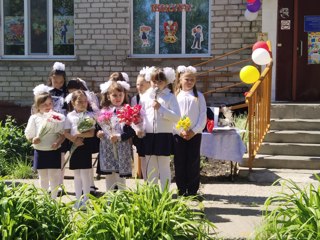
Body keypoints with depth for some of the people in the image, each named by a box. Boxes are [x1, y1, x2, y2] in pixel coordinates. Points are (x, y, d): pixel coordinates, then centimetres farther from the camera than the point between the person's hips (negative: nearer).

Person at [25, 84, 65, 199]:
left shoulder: (56, 117, -4)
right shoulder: (34, 118, -3)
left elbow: (62, 134, -2)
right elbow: (29, 135, 1)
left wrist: (58, 142, -20)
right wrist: (33, 140, -20)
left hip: (54, 151, -1)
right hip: (40, 151, 1)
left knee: (54, 176, 6)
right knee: (43, 177, 12)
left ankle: (54, 199, 18)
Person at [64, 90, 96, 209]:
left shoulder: (90, 115, 1)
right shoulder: (70, 115, 6)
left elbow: (92, 133, -7)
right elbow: (66, 132, 1)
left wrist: (78, 135, -16)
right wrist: (74, 140, -15)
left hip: (85, 145, -3)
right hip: (74, 145, 3)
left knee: (85, 173, -2)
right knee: (77, 174, 11)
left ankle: (85, 200, 7)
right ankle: (78, 199, 20)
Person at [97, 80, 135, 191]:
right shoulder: (104, 111, 8)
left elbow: (132, 131, -10)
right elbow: (98, 126, 17)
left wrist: (119, 137, -20)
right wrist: (98, 132, -3)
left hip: (122, 148, -4)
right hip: (107, 149, 4)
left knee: (120, 176, 2)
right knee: (109, 177, 12)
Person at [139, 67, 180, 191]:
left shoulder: (170, 97, -3)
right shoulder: (145, 97, 8)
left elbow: (176, 117, -13)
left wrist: (160, 108, -19)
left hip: (164, 136, -3)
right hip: (149, 136, 4)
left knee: (164, 167, 4)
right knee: (151, 167, 12)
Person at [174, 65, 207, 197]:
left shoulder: (199, 96, 6)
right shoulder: (176, 96, 5)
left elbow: (203, 116, 0)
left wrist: (194, 131, -9)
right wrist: (180, 131, -11)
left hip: (195, 134, 0)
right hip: (178, 134, 0)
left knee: (193, 162, 2)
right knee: (179, 162, 3)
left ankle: (193, 190, 11)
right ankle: (181, 190, 13)